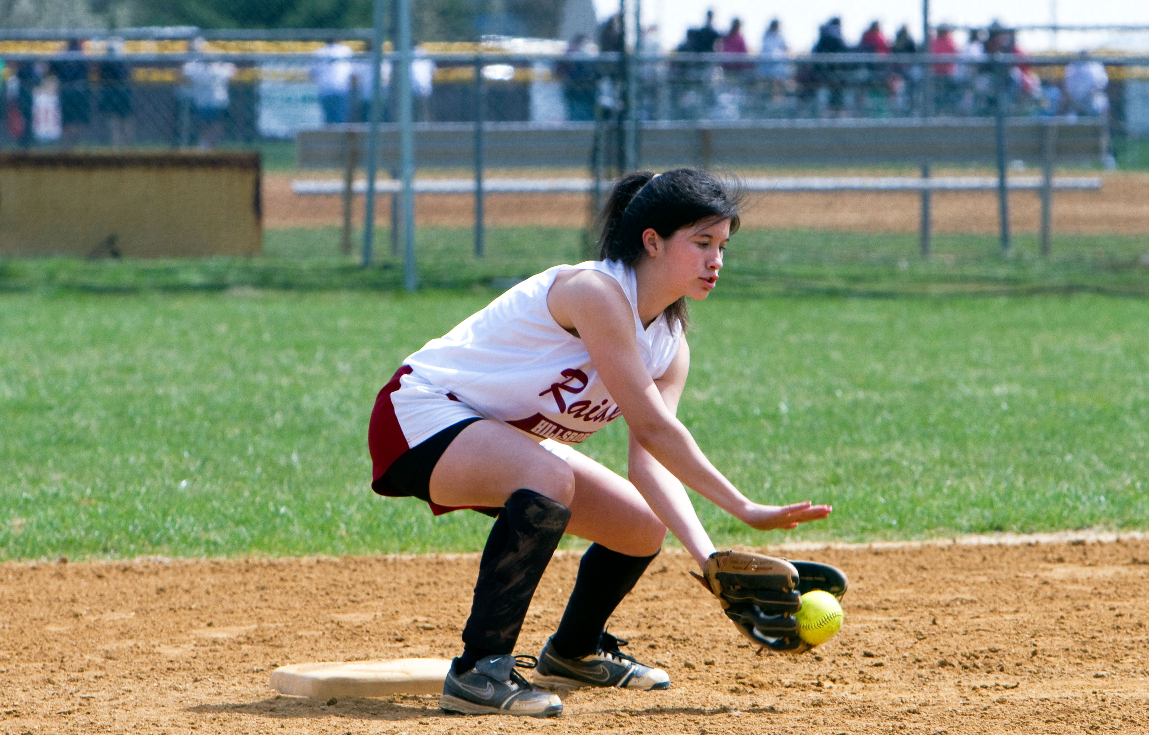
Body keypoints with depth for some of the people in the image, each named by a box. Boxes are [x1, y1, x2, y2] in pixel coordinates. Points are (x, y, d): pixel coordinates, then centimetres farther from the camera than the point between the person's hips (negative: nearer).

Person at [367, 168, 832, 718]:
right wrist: (746, 510, -27)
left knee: (644, 528, 12)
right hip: (423, 413, -10)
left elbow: (652, 462, -9)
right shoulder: (596, 292, -26)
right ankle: (477, 672, -32)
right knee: (551, 479, -37)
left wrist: (709, 559, -24)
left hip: (506, 437, 10)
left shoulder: (670, 347, 2)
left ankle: (573, 653, 40)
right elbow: (652, 428, -28)